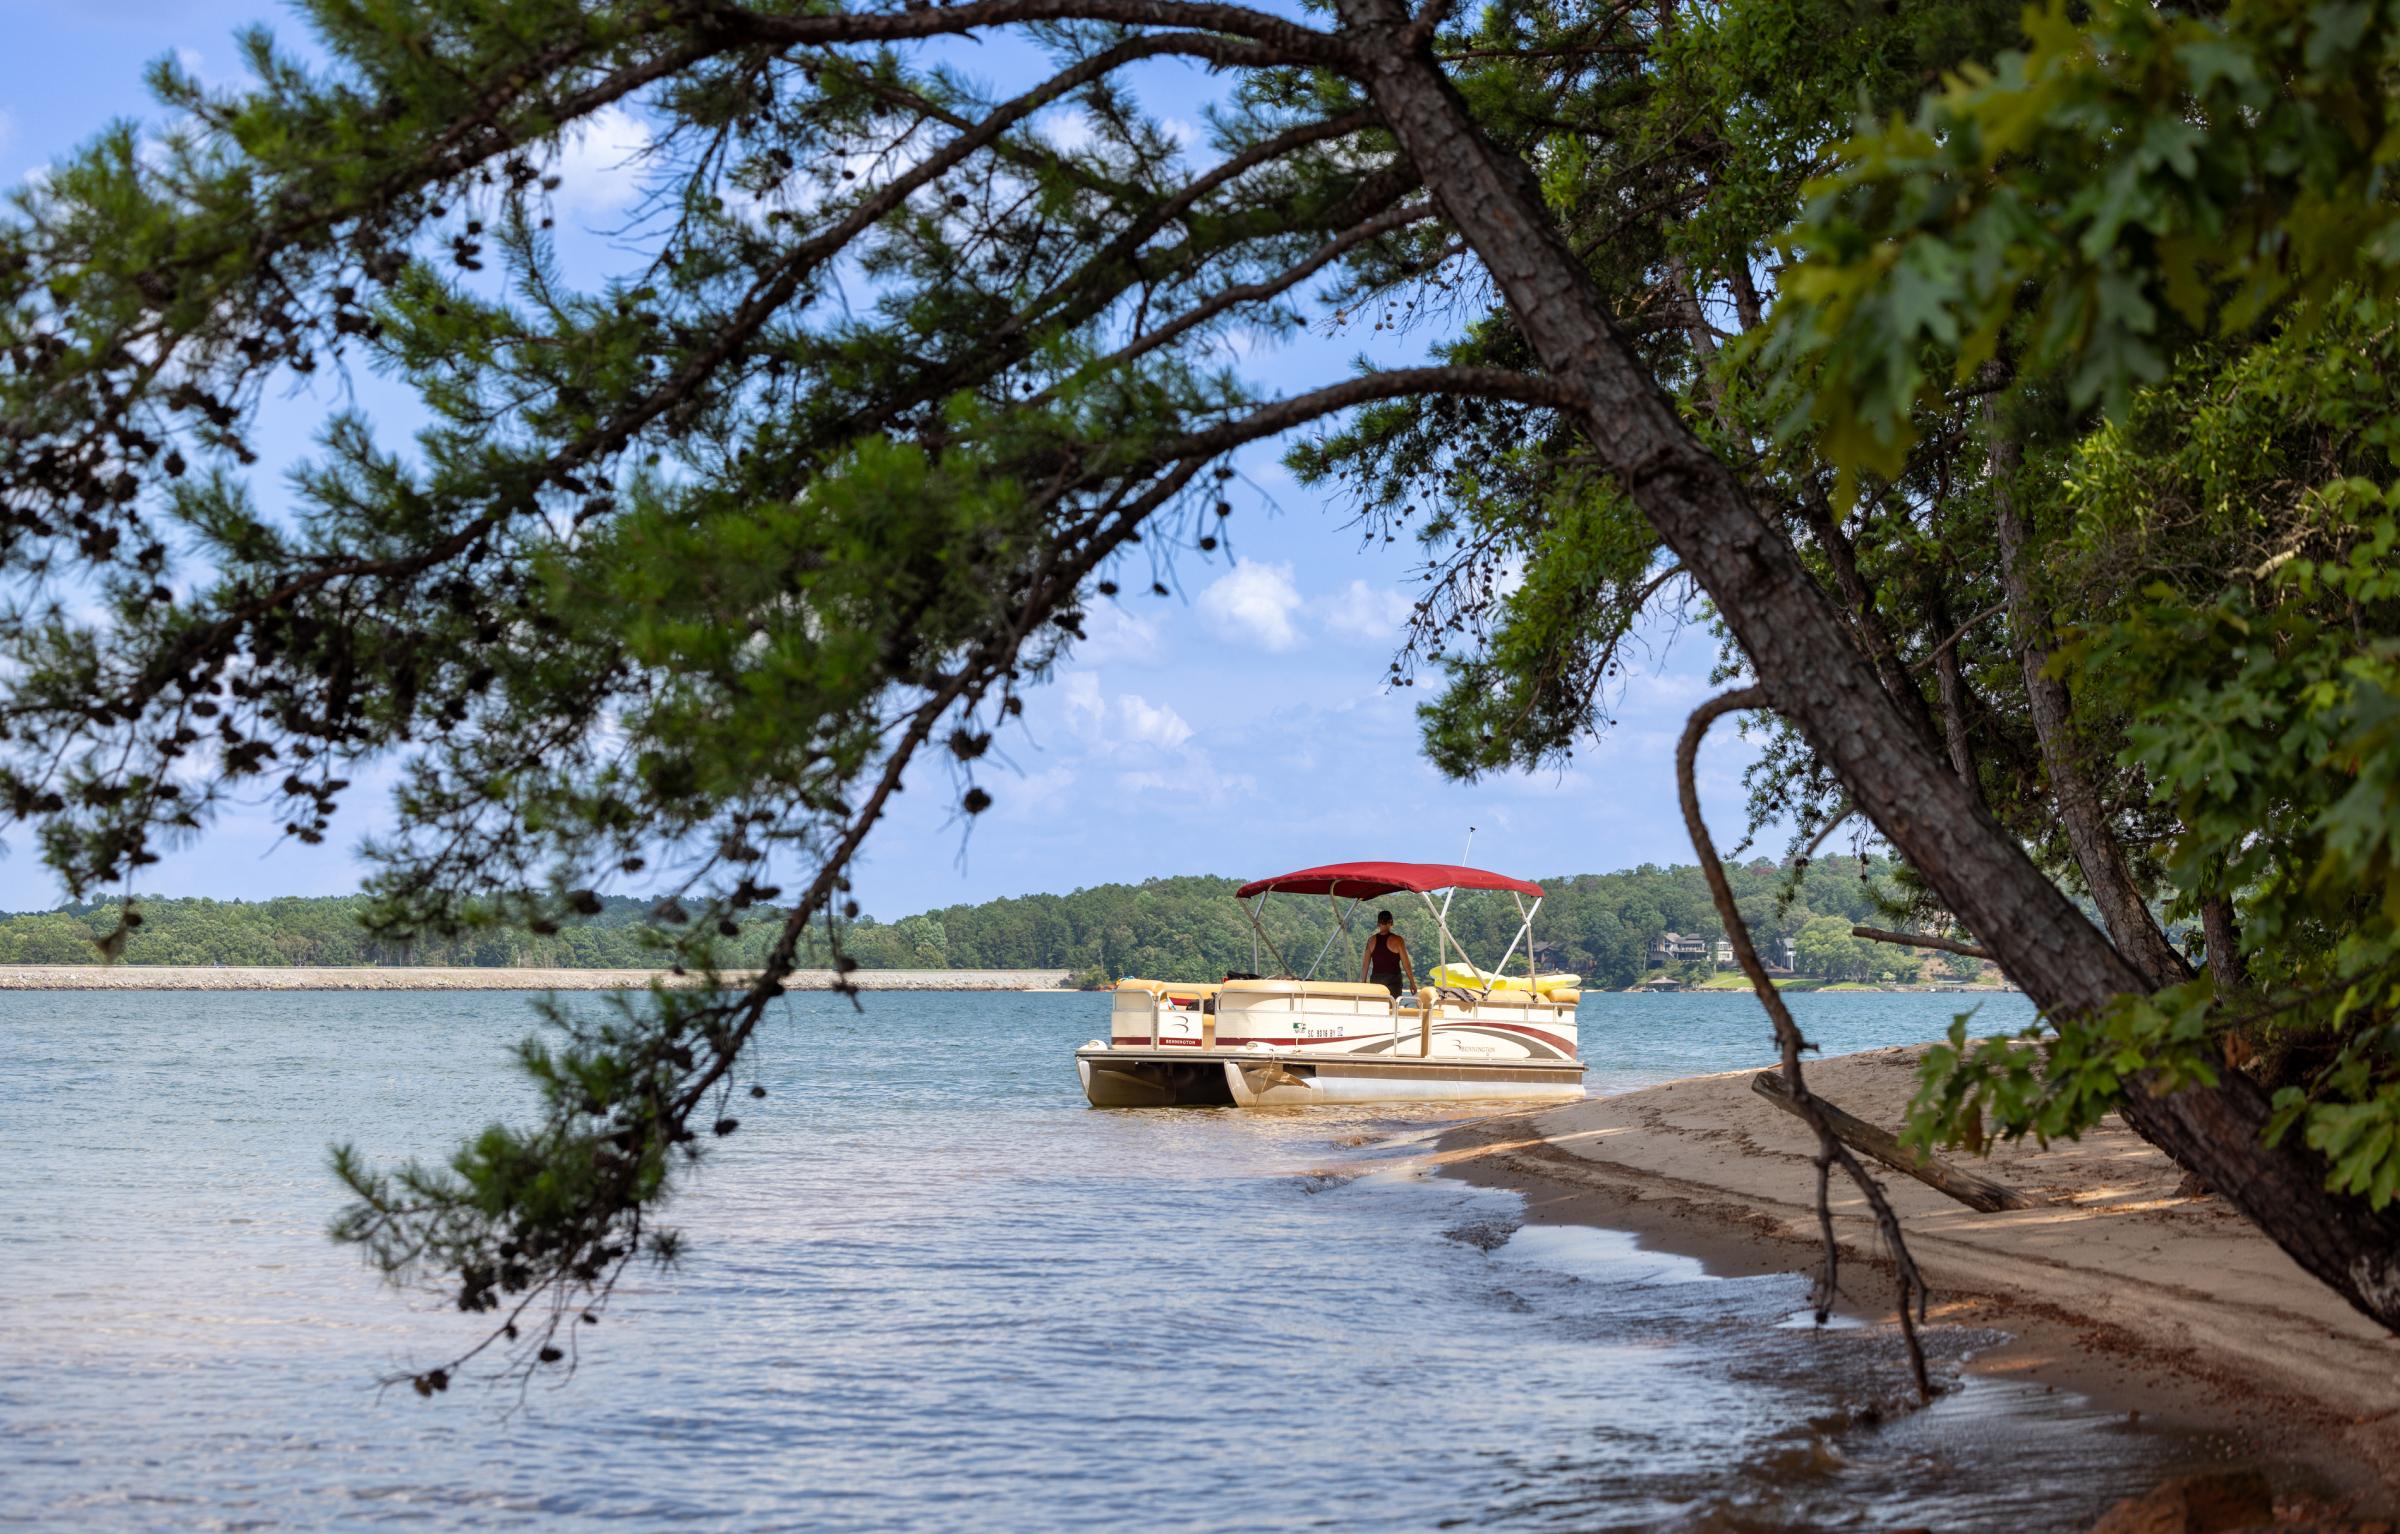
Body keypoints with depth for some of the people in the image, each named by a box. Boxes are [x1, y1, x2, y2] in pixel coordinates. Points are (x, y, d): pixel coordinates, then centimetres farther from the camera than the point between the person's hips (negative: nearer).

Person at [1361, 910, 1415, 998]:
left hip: (1375, 980, 3)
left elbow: (1365, 965, 6)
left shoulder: (1371, 940, 4)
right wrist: (1412, 982, 3)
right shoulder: (1397, 940, -5)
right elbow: (1406, 964, -4)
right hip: (1393, 980, -3)